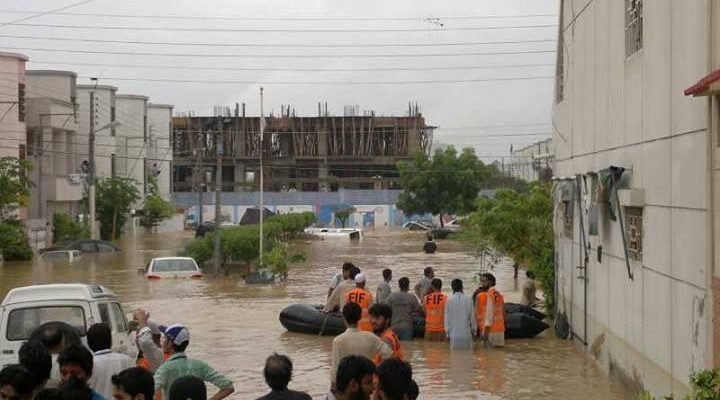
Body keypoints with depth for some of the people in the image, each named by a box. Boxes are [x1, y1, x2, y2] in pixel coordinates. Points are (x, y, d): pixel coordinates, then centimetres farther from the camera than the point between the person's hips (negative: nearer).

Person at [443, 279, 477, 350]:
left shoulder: (449, 300, -5)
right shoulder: (468, 300, -4)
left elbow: (447, 317, 0)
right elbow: (472, 317, 3)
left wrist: (447, 333, 9)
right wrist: (474, 330, 15)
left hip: (454, 334, 0)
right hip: (466, 333, 0)